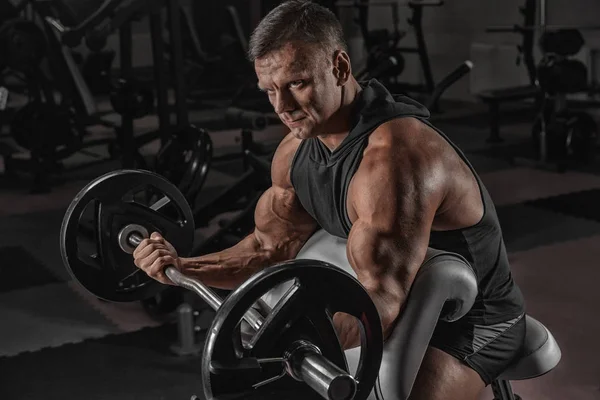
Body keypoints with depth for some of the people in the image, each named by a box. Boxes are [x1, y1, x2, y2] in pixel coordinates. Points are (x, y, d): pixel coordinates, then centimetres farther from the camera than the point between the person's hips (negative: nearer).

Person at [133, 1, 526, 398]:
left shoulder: (393, 158, -33)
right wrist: (183, 267, -7)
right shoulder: (296, 151, -5)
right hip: (404, 305, 8)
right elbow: (272, 247, 6)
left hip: (470, 322, -8)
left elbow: (379, 305, -38)